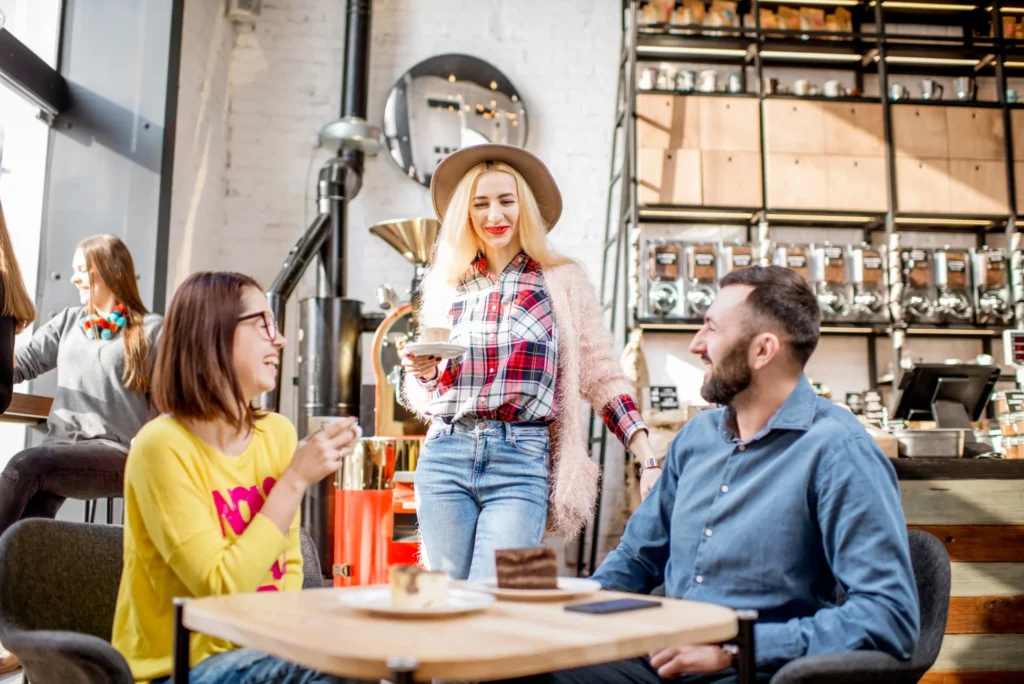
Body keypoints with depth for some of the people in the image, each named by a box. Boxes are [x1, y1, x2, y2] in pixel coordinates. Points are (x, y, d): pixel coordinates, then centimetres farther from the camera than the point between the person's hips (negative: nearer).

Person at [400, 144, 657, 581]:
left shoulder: (562, 280, 5)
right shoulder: (444, 284, 13)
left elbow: (600, 375, 3)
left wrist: (646, 453, -6)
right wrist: (425, 373, -2)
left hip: (522, 462, -3)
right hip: (445, 454, 3)